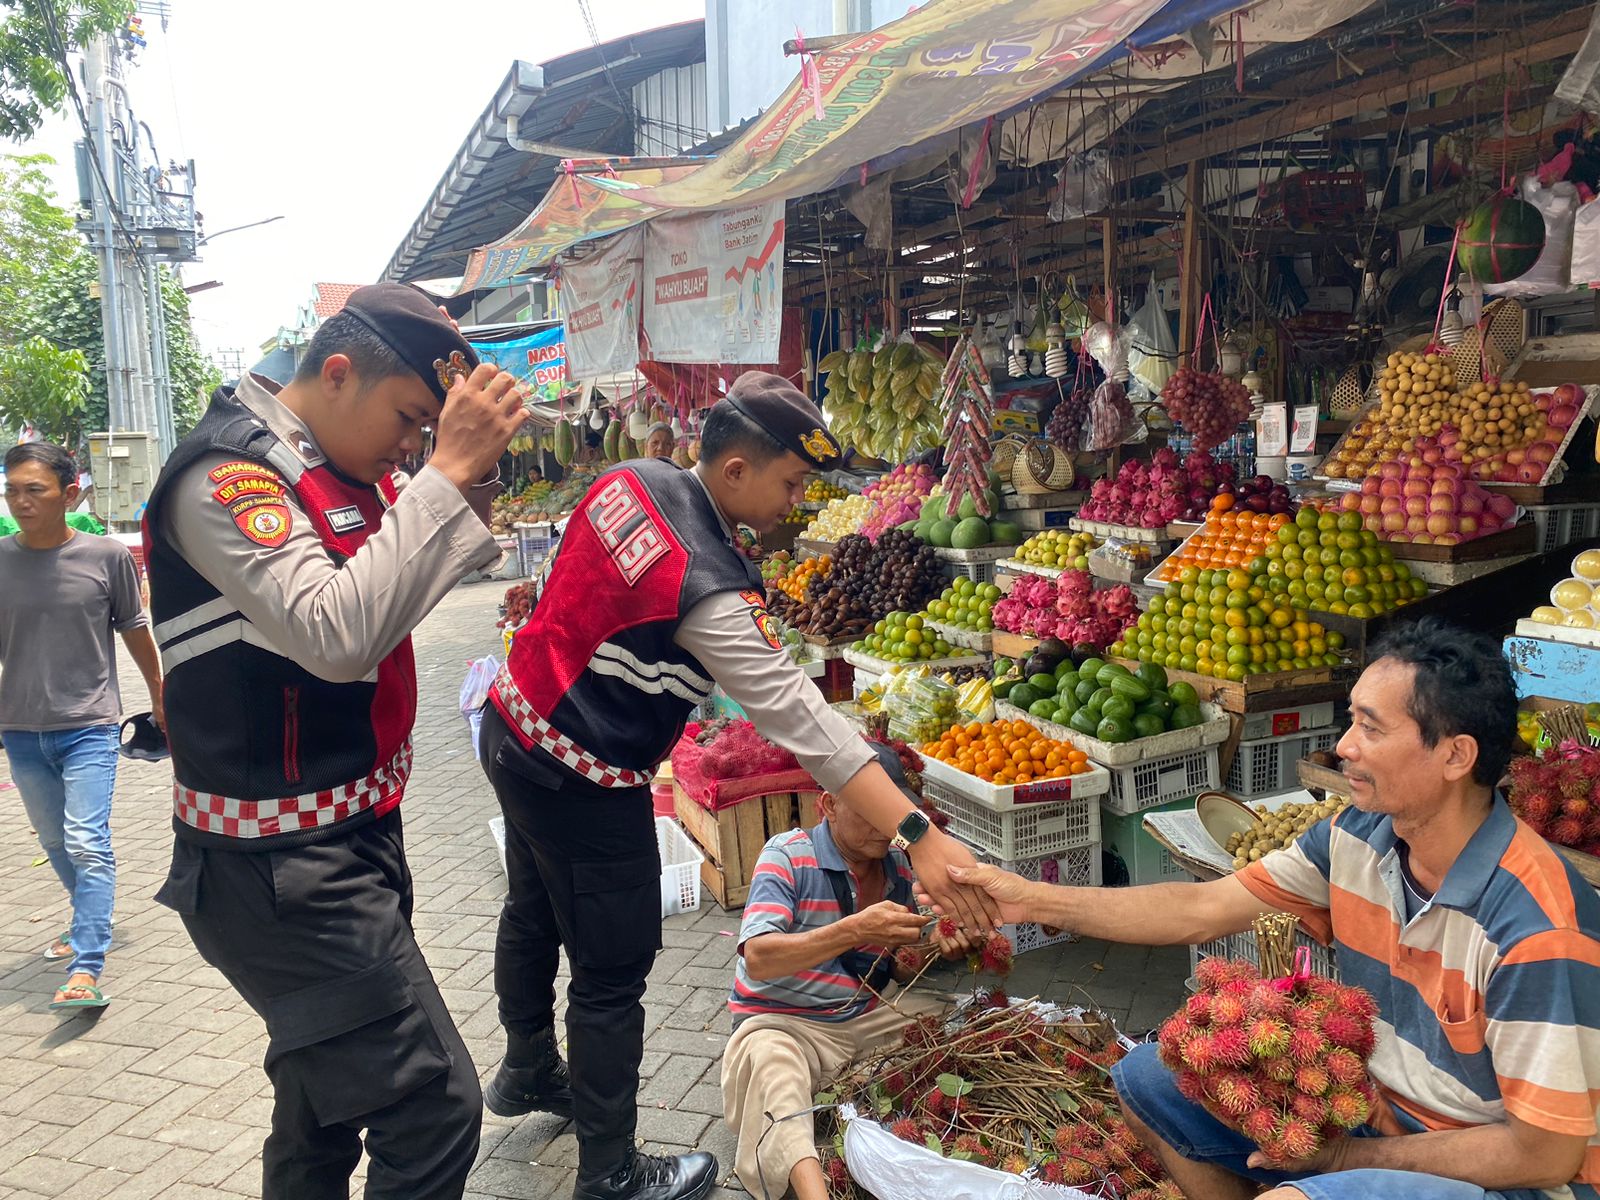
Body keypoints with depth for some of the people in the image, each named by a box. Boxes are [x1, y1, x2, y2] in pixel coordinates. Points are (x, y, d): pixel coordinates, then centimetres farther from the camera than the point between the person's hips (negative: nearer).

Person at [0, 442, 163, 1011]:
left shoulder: (107, 556, -9)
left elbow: (136, 631, 3)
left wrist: (160, 702, 12)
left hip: (89, 727, -4)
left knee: (86, 845, -12)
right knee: (56, 844, 18)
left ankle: (86, 970, -12)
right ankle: (89, 924, 41)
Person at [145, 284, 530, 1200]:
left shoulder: (339, 470, 8)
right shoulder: (229, 474, -18)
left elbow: (457, 562, 18)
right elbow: (338, 633, -33)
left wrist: (473, 466, 0)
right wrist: (448, 471, -29)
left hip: (353, 839, 9)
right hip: (281, 867, -9)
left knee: (328, 1100, 22)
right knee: (433, 1112, -7)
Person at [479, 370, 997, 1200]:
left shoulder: (631, 479, -6)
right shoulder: (708, 590, -30)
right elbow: (802, 721, -34)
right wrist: (920, 837, -34)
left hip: (511, 726, 10)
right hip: (581, 786, -10)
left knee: (534, 912, 28)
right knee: (612, 975, 6)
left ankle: (525, 1072, 53)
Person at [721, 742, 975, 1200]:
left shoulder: (897, 866, 3)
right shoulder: (787, 856, -15)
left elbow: (898, 969, 13)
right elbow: (758, 959, -29)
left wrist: (933, 947, -11)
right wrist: (856, 929, -39)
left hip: (868, 1015, 6)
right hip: (782, 1019, -6)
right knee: (772, 1062, -38)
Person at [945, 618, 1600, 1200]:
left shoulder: (1536, 927, -28)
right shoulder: (1359, 837, -8)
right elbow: (1201, 910, -3)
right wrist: (1031, 900, -5)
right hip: (1372, 1108, 7)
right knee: (1147, 1078, 4)